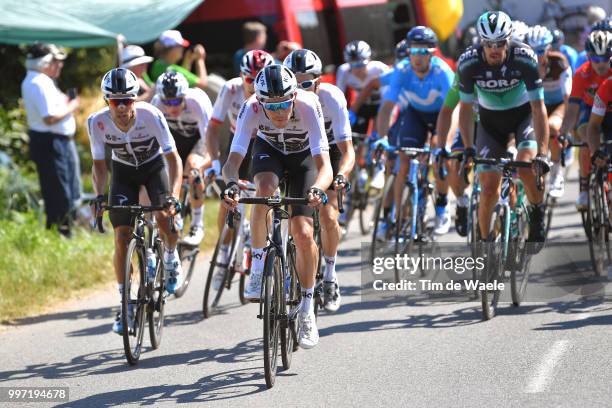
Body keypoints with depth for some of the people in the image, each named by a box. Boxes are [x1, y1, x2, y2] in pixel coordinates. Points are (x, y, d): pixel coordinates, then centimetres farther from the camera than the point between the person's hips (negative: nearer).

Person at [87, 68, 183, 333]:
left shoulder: (151, 116, -32)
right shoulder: (97, 122, -25)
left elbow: (173, 159, -28)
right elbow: (99, 165, -12)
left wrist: (173, 196, -41)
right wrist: (99, 196, -29)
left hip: (154, 166, -1)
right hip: (123, 171, 2)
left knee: (164, 216, -26)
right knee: (122, 237, -10)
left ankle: (171, 258, 8)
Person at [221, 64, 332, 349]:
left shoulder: (308, 106, -38)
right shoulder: (252, 109, -34)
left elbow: (324, 165, -43)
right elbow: (233, 160, -40)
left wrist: (318, 188, -65)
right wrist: (231, 183, -62)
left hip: (303, 156, -1)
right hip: (268, 150, 1)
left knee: (303, 234, -14)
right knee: (264, 189, -36)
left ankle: (307, 308, 5)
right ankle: (258, 266, -17)